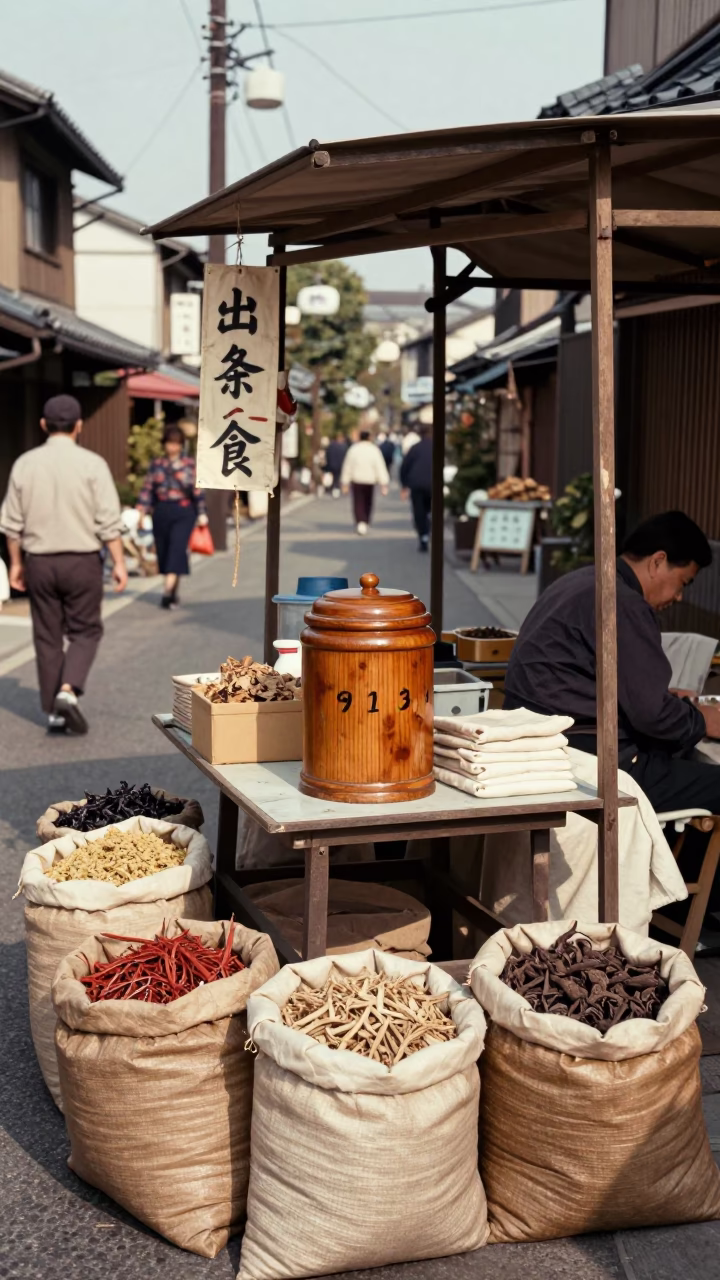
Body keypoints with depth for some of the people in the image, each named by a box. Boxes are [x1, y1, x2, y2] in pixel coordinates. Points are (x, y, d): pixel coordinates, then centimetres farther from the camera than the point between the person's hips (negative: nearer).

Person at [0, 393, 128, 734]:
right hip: (82, 561, -3)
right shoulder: (92, 464, -8)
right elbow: (108, 521, -10)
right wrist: (118, 563, -3)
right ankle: (68, 691, -12)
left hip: (39, 562, 3)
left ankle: (53, 712, 13)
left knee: (47, 637, 11)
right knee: (85, 631, 10)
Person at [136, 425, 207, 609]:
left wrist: (201, 514, -1)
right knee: (163, 552, 6)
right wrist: (141, 511, 0)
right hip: (161, 512, 3)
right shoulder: (156, 464, 8)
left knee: (177, 549, -15)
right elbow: (147, 489, 8)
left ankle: (168, 591, -23)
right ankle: (173, 593, 19)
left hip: (183, 512, -3)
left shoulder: (190, 464, 2)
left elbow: (197, 490, 2)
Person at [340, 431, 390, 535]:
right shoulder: (374, 450, -6)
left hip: (356, 481, 0)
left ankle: (360, 523, -20)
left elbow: (347, 467, 1)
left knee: (358, 504, 1)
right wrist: (384, 484, -7)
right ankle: (366, 523, 25)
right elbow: (380, 467, -9)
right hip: (370, 481, 1)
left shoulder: (353, 449, -3)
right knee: (368, 504, 16)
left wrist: (345, 483, 8)